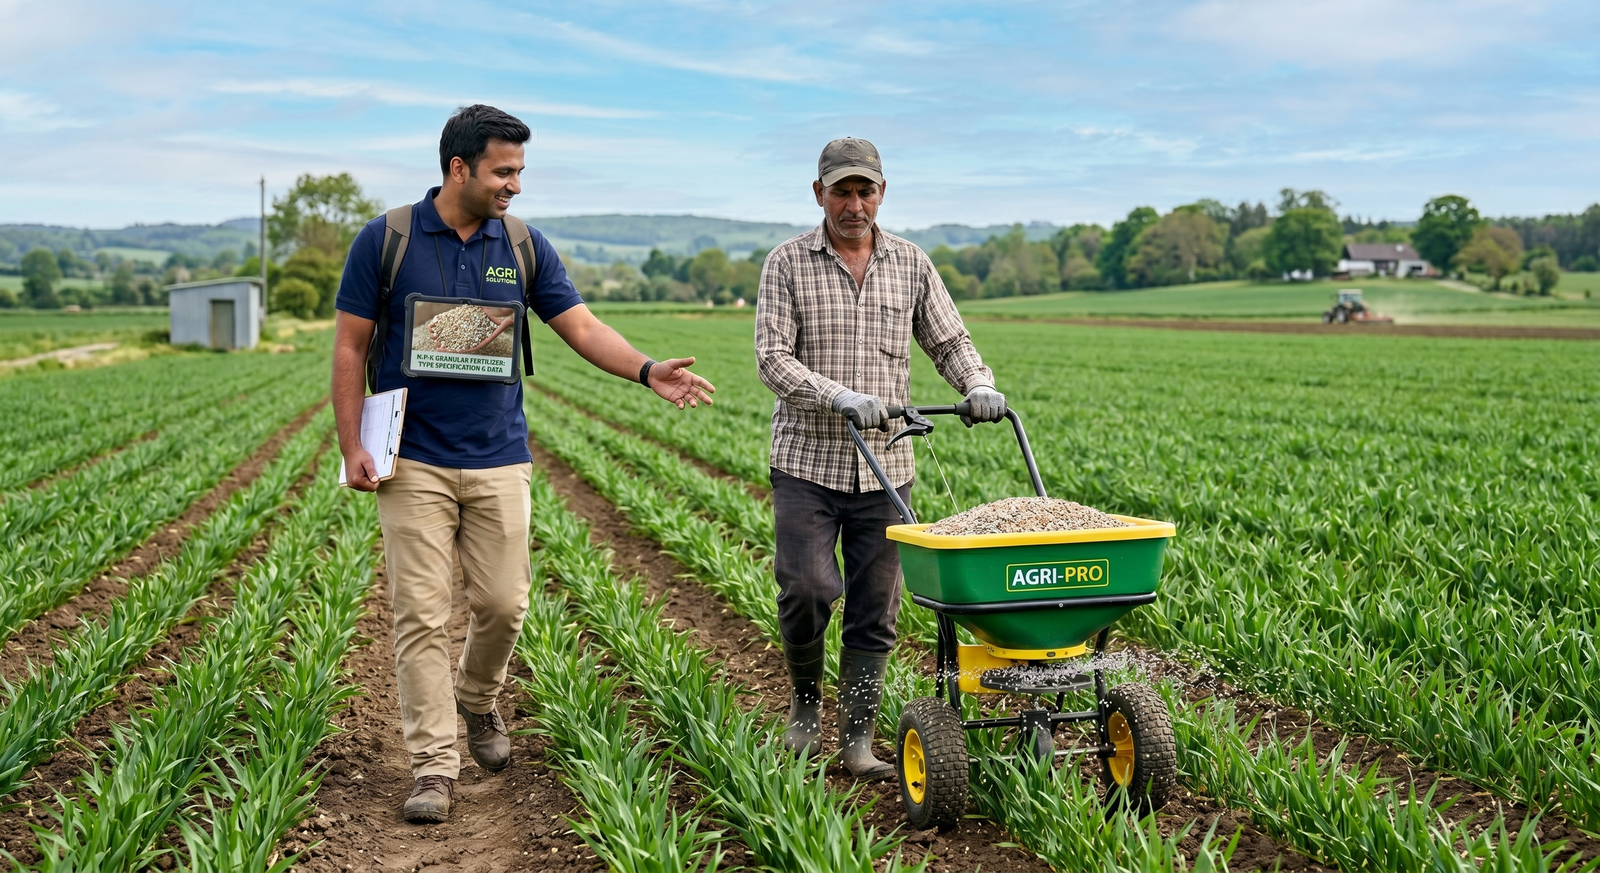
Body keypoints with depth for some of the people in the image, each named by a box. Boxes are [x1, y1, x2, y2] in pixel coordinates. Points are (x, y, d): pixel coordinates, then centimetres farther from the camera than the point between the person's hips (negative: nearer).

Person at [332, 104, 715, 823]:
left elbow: (581, 326, 0)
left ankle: (477, 699, 35)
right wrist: (352, 447, -8)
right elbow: (349, 347, 0)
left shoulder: (524, 246, 5)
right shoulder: (386, 240, -3)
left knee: (503, 604, 5)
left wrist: (647, 371, -18)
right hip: (414, 463, -2)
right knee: (421, 616, -2)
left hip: (498, 460, 3)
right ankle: (434, 766, 6)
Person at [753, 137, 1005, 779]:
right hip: (807, 461, -2)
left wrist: (979, 386, -9)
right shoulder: (787, 264, -1)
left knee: (875, 608, 3)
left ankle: (857, 738, 13)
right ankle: (805, 701, 16)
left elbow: (948, 341, 12)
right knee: (807, 587, -12)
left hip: (884, 466, 3)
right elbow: (772, 358, -9)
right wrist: (839, 396, -23)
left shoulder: (911, 264, 9)